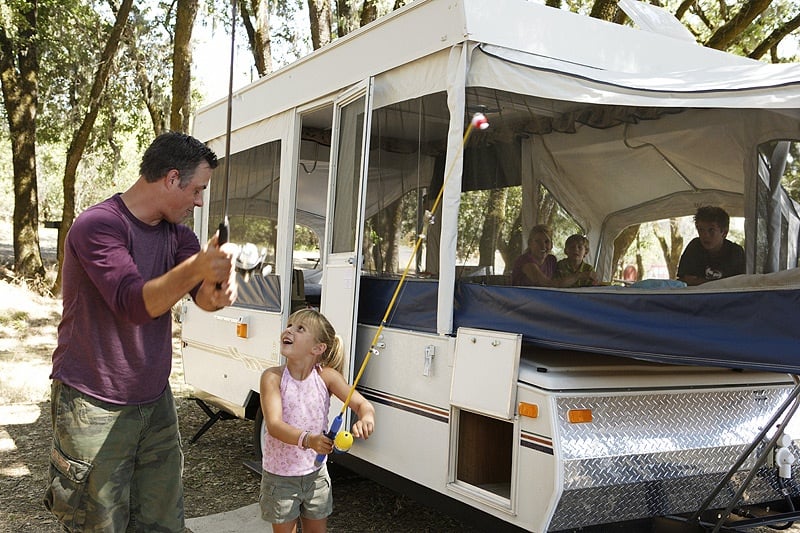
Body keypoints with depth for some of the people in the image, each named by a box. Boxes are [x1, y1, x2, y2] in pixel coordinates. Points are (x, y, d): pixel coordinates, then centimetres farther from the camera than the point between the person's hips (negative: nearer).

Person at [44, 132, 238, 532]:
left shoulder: (177, 233, 8)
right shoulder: (97, 225, -15)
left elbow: (202, 296, -7)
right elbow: (133, 304, -27)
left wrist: (218, 291, -31)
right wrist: (196, 268, -42)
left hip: (155, 403, 7)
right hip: (94, 408, -6)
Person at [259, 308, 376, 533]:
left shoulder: (326, 376, -11)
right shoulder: (273, 377, -18)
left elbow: (363, 404, -15)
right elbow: (274, 425, -28)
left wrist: (366, 418, -39)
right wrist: (307, 439, -47)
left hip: (316, 474, 3)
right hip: (280, 475, -2)